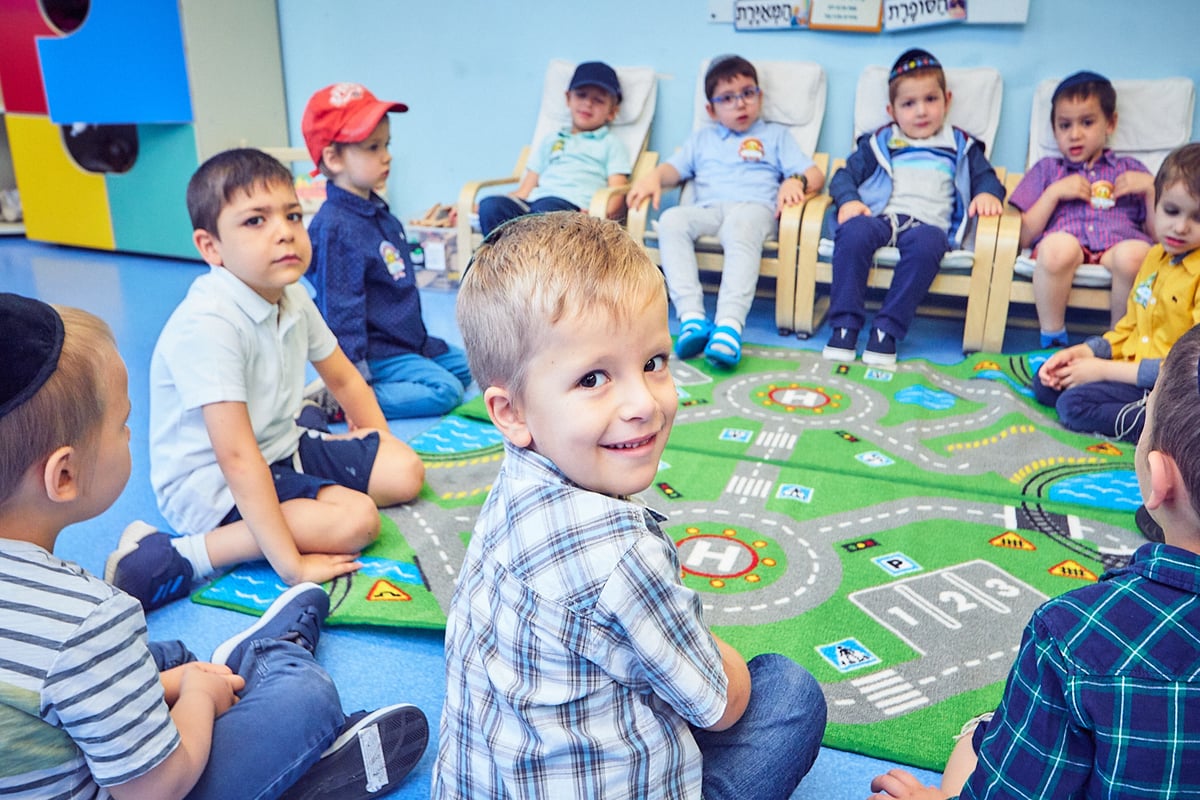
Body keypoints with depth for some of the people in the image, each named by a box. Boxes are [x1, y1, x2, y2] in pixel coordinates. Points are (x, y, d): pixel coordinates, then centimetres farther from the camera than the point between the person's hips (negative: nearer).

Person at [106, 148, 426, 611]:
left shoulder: (293, 299, -3)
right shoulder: (209, 324, -29)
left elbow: (342, 376, 15)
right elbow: (237, 457, -33)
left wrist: (383, 439, 9)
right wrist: (290, 565, -33)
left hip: (282, 449, 8)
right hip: (211, 483, -8)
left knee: (406, 472, 3)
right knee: (356, 521, -25)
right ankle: (169, 559, -20)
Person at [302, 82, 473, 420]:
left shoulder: (379, 211, 8)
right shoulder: (334, 228, -22)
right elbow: (341, 313, -22)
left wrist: (422, 340, 22)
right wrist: (355, 378, -21)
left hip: (409, 340, 10)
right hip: (375, 352, -10)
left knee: (465, 366, 17)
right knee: (445, 391, -19)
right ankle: (336, 402, -16)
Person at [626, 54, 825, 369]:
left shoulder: (776, 135, 29)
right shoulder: (702, 138, 37)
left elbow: (815, 175, 17)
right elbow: (675, 168, 23)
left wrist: (796, 182, -8)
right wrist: (653, 176, -2)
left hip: (754, 207, -2)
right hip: (707, 210, 3)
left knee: (741, 227, -41)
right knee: (671, 219, -32)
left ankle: (730, 325, -57)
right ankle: (691, 316, -44)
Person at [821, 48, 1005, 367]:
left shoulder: (961, 147, 28)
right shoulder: (879, 143, 25)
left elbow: (986, 177, 24)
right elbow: (845, 174, 17)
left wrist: (988, 194, -1)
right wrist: (848, 199, -6)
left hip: (929, 223, 0)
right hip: (879, 217, 1)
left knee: (926, 244, -38)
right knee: (853, 232, -36)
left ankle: (887, 329, -35)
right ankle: (845, 325, -32)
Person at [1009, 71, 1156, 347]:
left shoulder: (1131, 170, 28)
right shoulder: (1047, 169, 27)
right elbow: (1024, 237, 13)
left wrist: (1150, 188, 7)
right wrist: (1054, 192, 4)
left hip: (1117, 245, 1)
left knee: (1135, 253, -36)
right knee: (1057, 246, -38)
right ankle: (1052, 340, -23)